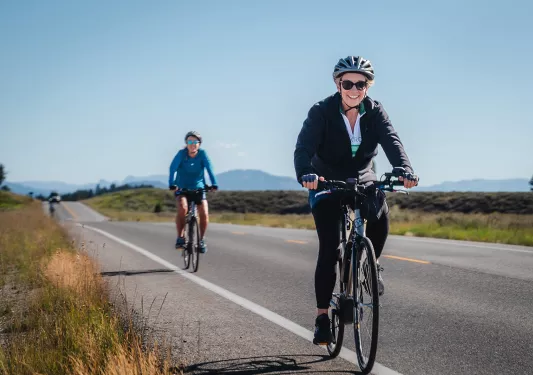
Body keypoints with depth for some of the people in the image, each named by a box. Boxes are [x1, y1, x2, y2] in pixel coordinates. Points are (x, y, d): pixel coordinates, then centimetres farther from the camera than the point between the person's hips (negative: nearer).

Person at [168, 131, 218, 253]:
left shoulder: (202, 154, -10)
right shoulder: (181, 153, -13)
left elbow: (209, 168, -20)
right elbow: (173, 168, -25)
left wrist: (214, 184, -36)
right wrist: (172, 184, -40)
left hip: (198, 189, 1)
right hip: (182, 189, -1)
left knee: (204, 214, -15)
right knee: (182, 208, -28)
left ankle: (201, 239, 7)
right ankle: (180, 238, -14)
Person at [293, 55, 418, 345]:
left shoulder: (375, 111, -9)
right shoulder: (322, 111, -17)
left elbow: (391, 141, -23)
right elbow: (304, 147, -29)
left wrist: (404, 169, -44)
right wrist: (305, 174, -50)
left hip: (362, 181, 3)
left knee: (380, 212, -28)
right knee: (329, 248, -12)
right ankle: (322, 317, -3)